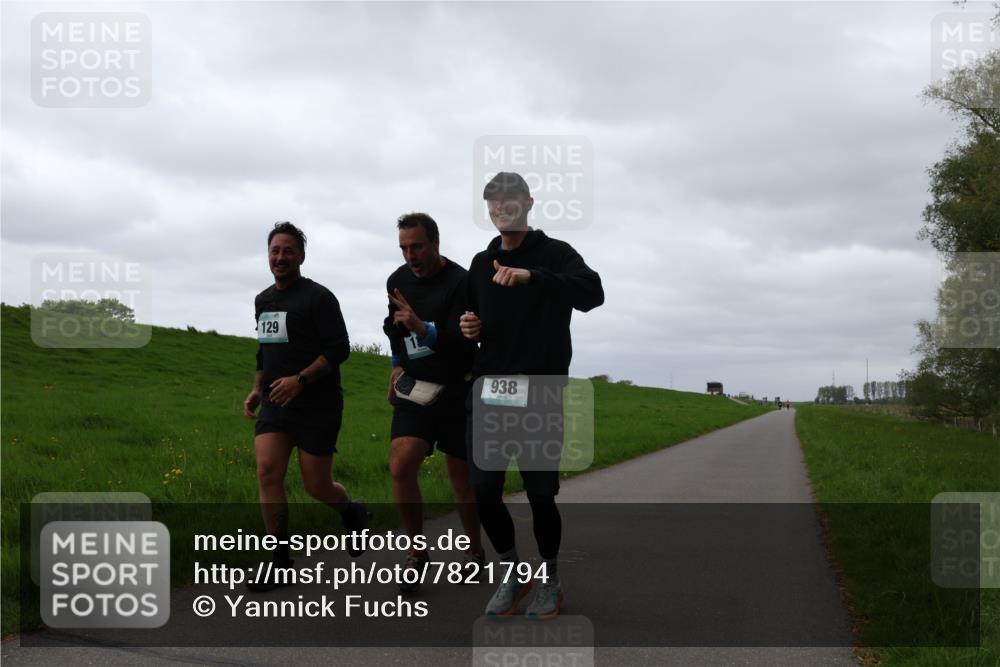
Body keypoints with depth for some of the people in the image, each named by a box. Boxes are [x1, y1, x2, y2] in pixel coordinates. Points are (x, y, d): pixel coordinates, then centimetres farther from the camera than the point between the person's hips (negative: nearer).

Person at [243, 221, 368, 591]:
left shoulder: (318, 297, -9)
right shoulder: (263, 301, 13)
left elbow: (339, 349, -14)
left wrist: (300, 379, -23)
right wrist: (256, 390, 14)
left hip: (317, 408, -5)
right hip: (275, 406, 6)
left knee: (317, 487, 1)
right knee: (267, 473, -12)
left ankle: (353, 512, 35)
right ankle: (280, 561, -4)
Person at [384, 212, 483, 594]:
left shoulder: (461, 283, -16)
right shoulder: (397, 280, 5)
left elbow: (465, 343, -27)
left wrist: (423, 329, -40)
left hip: (456, 391, -4)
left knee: (460, 475, 6)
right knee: (401, 467, -14)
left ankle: (474, 551, 28)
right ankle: (417, 553, 3)